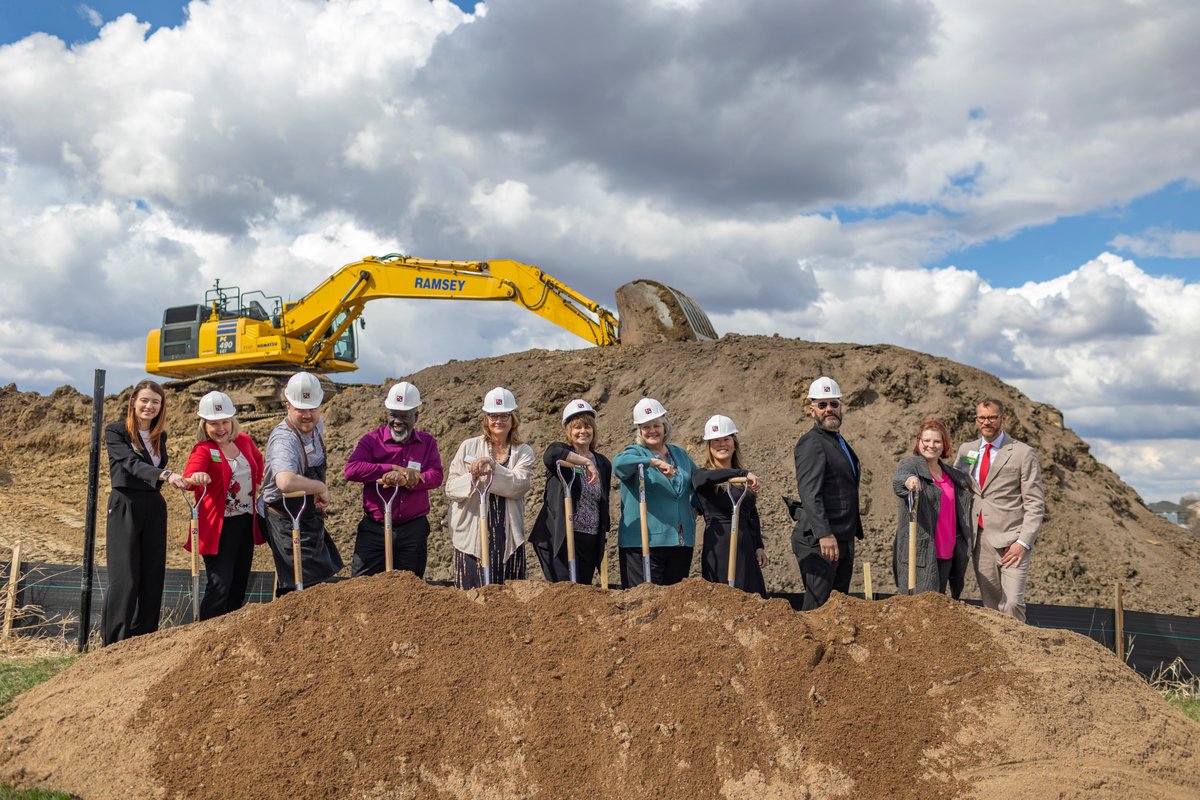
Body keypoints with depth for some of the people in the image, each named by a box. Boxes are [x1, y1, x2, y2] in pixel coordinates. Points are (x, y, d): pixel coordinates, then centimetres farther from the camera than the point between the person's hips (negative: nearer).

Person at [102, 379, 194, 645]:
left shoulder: (159, 437, 14)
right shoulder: (115, 431, -4)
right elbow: (132, 463, -20)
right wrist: (165, 475, -35)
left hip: (154, 508, 6)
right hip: (124, 506, -5)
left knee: (153, 577, 4)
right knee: (125, 579, -9)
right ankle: (114, 643, -4)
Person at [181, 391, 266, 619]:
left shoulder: (244, 441, 5)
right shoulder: (203, 450, -12)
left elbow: (258, 459, 29)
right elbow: (189, 477, -33)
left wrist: (257, 484, 16)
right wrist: (195, 477, -55)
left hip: (246, 523, 6)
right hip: (219, 527, -6)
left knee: (239, 585, 13)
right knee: (220, 587, -14)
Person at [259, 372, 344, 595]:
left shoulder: (316, 425, -2)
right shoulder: (284, 440, -29)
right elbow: (285, 482, -50)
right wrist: (321, 488, -31)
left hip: (310, 517, 9)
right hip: (288, 523, -9)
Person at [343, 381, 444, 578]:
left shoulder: (428, 442, 8)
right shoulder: (371, 440, 0)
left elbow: (436, 476, -7)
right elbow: (350, 470, -17)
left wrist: (404, 479, -24)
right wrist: (395, 469, -21)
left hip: (413, 530, 2)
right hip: (374, 529, -2)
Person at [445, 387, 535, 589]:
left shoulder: (523, 452, 7)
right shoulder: (469, 447, 6)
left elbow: (518, 485, -12)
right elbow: (451, 489, 2)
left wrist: (492, 465, -23)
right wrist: (472, 477, -16)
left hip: (508, 538, 1)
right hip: (472, 535, -1)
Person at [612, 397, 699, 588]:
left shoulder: (680, 454, 16)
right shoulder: (635, 452, -2)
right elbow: (619, 462, -27)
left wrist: (695, 507, 17)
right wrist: (655, 462, -34)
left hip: (681, 542, 5)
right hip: (643, 543, -5)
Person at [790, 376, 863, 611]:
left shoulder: (839, 442, 19)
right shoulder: (811, 443, -11)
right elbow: (809, 493, -22)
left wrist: (854, 531, 18)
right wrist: (824, 534, -30)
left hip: (843, 540, 9)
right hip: (818, 541, -9)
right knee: (817, 607, -8)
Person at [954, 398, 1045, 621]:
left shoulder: (1023, 453, -2)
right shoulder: (966, 450, 12)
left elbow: (1035, 503, -4)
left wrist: (1023, 542, -14)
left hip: (1011, 541, -4)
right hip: (981, 540, 4)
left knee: (1012, 603, -15)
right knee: (990, 606, 5)